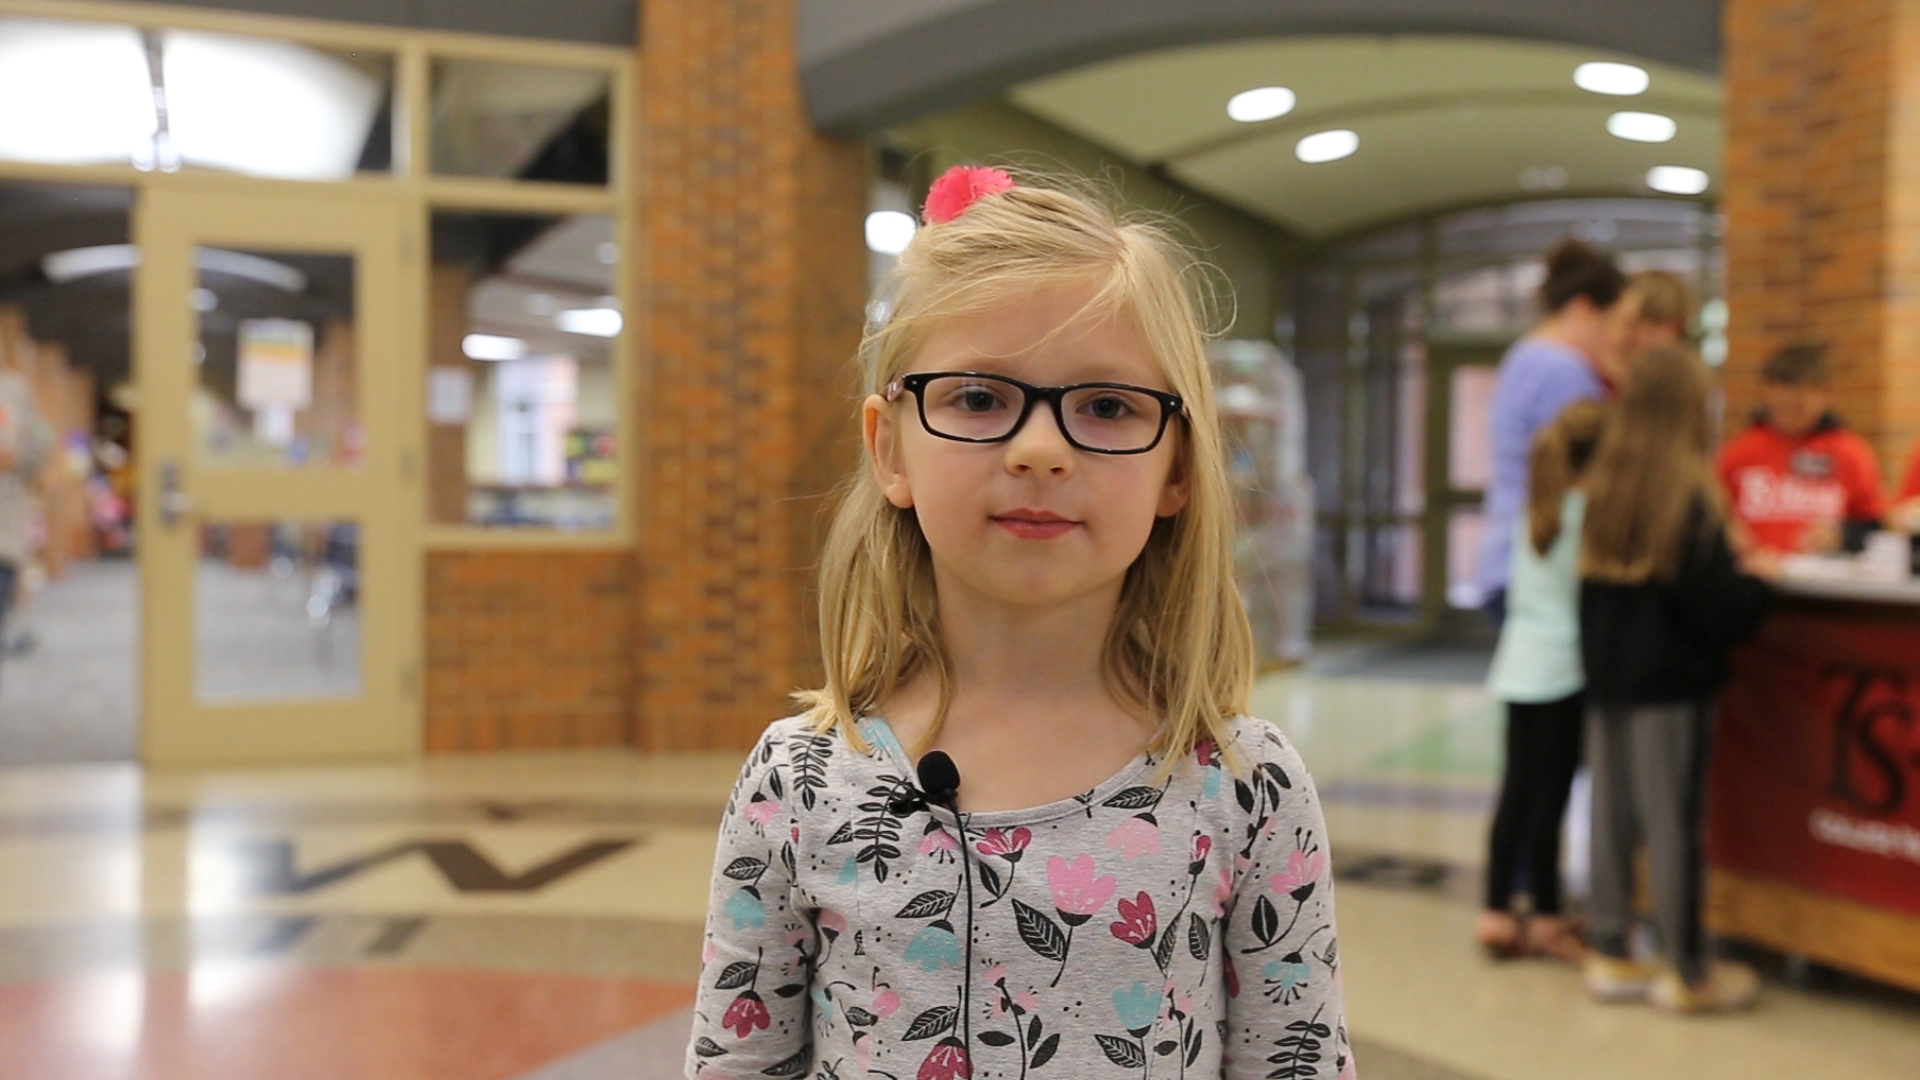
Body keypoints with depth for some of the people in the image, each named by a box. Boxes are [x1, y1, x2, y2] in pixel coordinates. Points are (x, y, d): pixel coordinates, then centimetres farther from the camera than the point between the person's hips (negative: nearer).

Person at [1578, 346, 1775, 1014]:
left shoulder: (1603, 488, 2)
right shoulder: (1689, 498, -16)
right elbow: (1721, 609, -16)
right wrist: (1756, 579, 4)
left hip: (1606, 680, 6)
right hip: (1672, 684, -6)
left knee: (1610, 820, 12)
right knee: (1673, 825, 3)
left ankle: (1610, 956, 22)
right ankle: (1687, 972, 15)